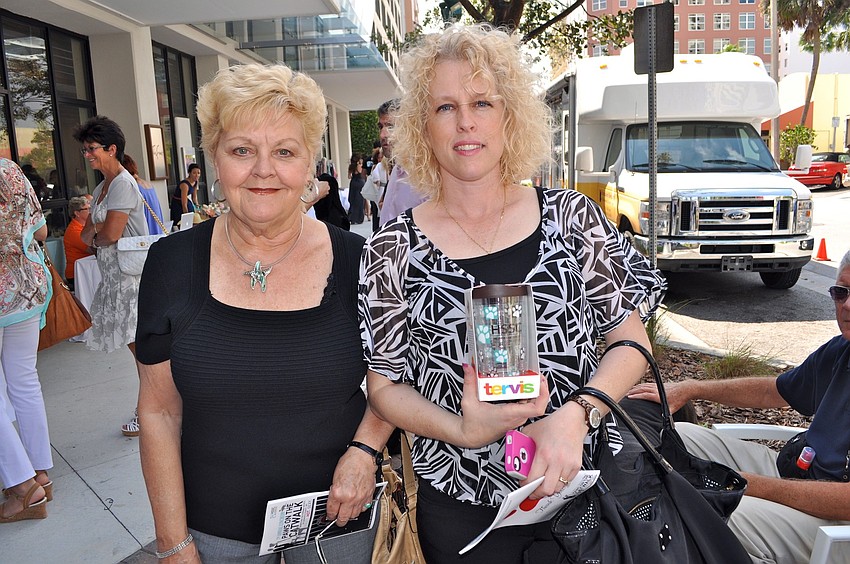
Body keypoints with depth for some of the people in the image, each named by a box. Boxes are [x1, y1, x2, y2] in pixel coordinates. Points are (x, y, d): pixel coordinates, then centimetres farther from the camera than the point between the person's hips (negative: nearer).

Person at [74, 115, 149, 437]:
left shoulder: (123, 185, -12)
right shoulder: (101, 188, 18)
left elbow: (110, 234, -20)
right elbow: (86, 235, 15)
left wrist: (95, 235, 2)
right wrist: (99, 231, -7)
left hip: (131, 272, -10)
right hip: (113, 273, 10)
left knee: (139, 343, -6)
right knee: (136, 342, 13)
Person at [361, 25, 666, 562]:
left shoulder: (571, 216, -5)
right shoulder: (394, 249, -7)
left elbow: (631, 340, -2)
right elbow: (386, 385, -2)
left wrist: (574, 416, -19)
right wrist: (462, 431, -20)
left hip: (584, 482, 2)